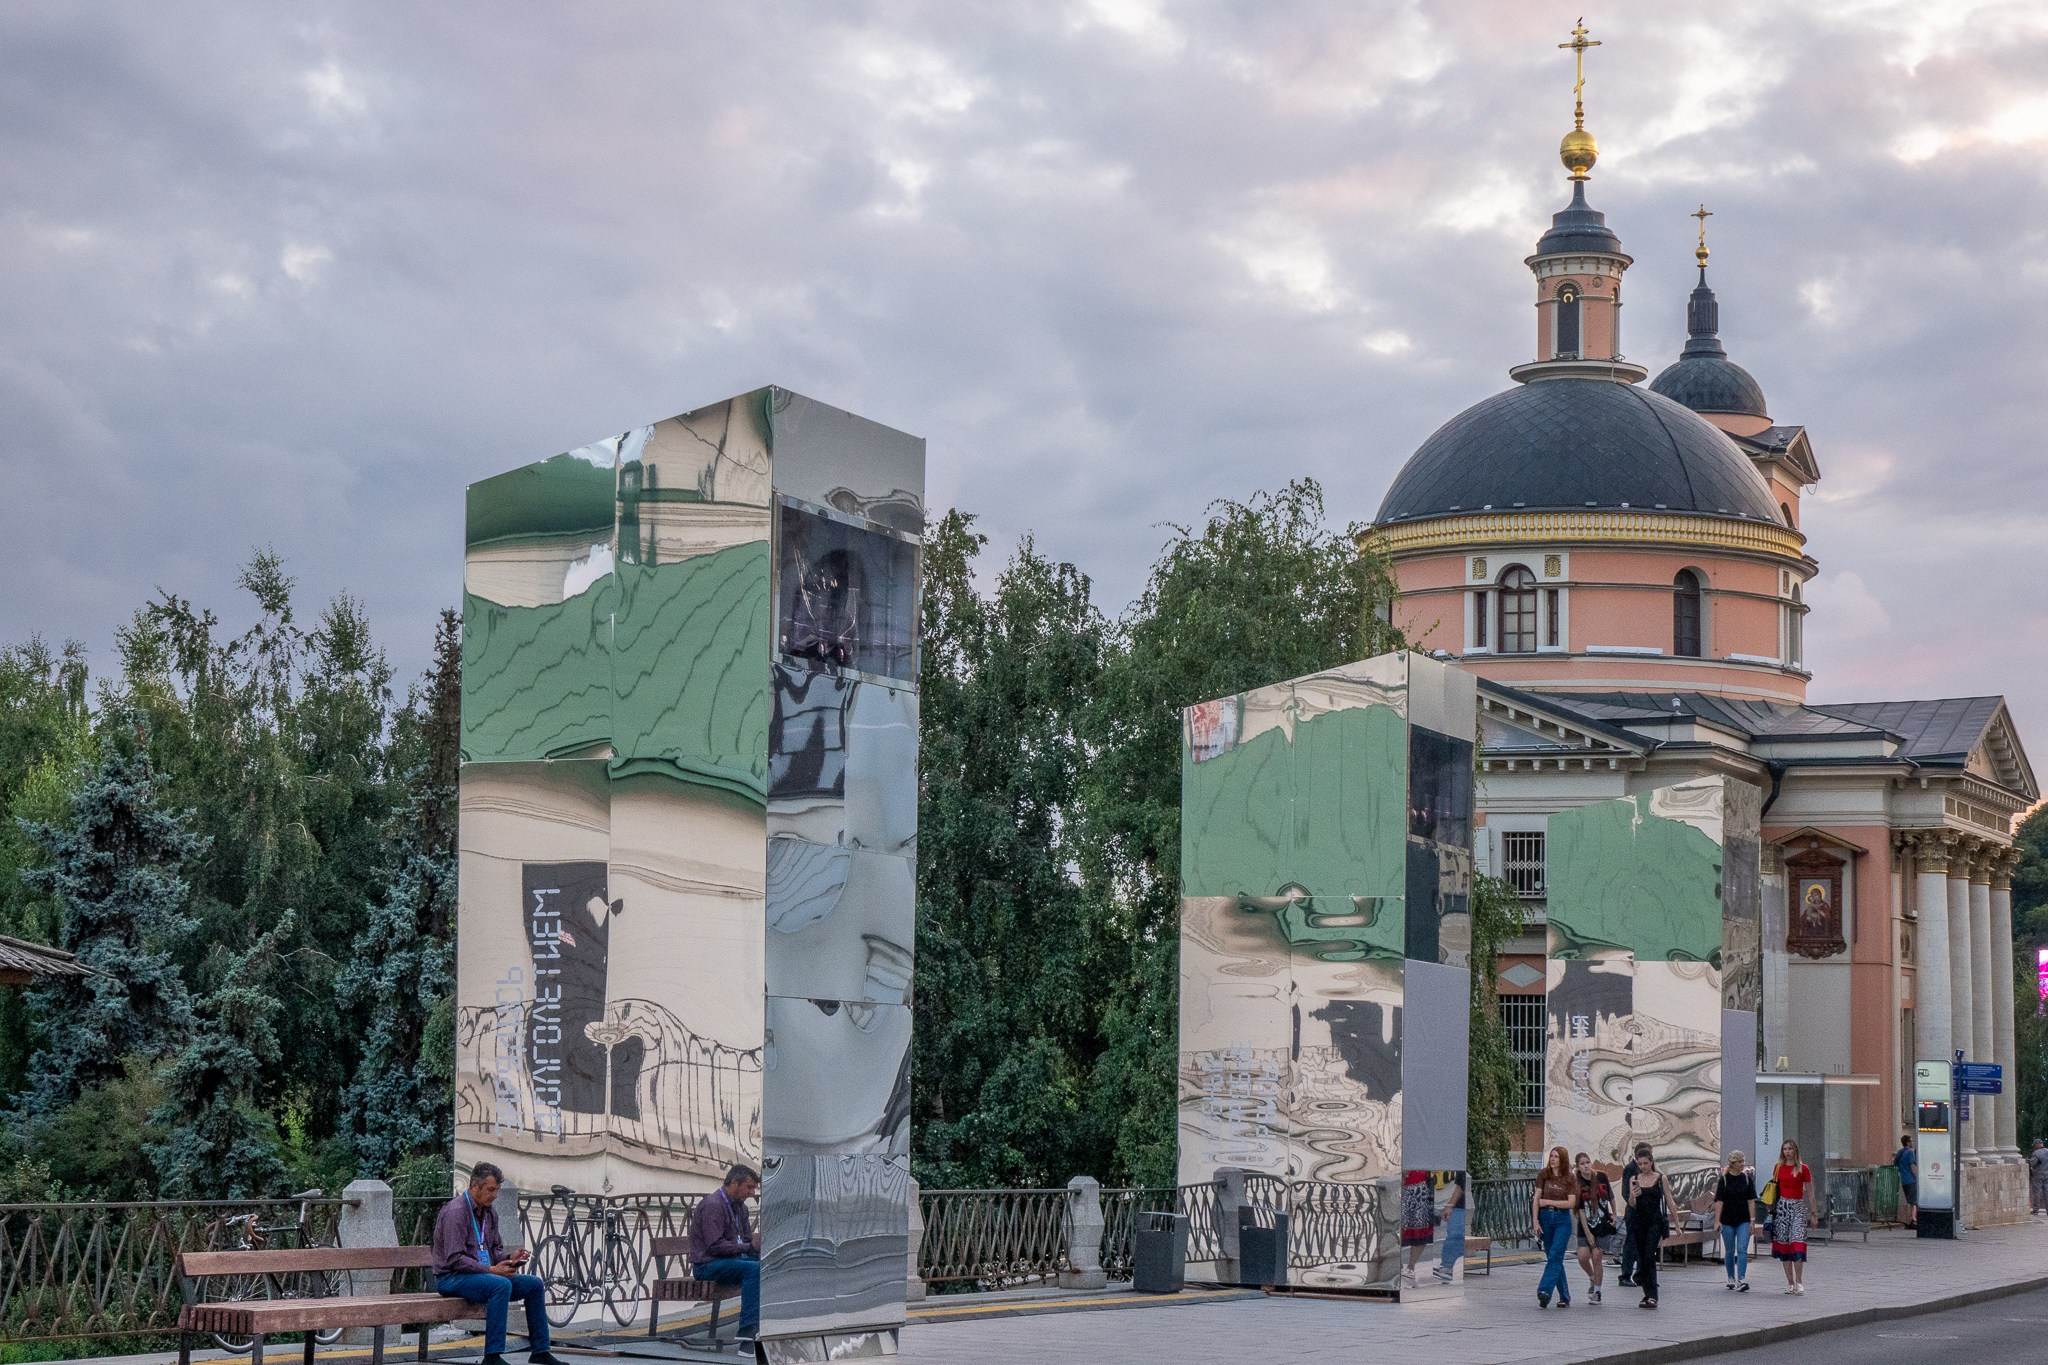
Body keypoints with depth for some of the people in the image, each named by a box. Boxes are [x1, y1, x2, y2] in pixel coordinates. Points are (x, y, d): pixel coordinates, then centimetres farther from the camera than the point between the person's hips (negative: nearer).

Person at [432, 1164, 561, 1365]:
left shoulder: (490, 1213, 11)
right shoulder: (456, 1211, -17)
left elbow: (496, 1249, 20)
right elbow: (454, 1259, -22)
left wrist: (509, 1258, -4)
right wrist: (490, 1270, -24)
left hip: (481, 1273, 9)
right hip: (452, 1278, -9)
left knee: (534, 1284, -1)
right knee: (501, 1284, -34)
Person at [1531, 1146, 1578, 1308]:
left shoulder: (1570, 1179, 1)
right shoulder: (1543, 1175, 4)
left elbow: (1571, 1203, -6)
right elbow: (1537, 1199, 1)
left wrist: (1549, 1202, -9)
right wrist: (1536, 1221, -6)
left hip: (1562, 1219, -2)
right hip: (1545, 1217, 3)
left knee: (1555, 1256, -15)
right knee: (1553, 1258, 6)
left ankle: (1544, 1291, -26)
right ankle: (1564, 1297, 15)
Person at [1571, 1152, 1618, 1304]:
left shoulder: (1601, 1176, -7)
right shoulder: (1577, 1184, -10)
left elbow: (1611, 1197, 10)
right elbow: (1581, 1211, -10)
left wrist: (1614, 1216, 14)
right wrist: (1588, 1233, -13)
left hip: (1603, 1224, 0)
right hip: (1586, 1225, 0)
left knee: (1596, 1256, -5)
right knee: (1583, 1257, -8)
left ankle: (1597, 1291, 7)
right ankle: (1593, 1278, 23)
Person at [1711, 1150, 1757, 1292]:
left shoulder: (1747, 1178, 2)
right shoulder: (1724, 1179, -4)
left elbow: (1751, 1200, 4)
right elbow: (1719, 1201, -6)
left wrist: (1752, 1218, -1)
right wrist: (1717, 1220, -13)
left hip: (1743, 1220, 1)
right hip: (1728, 1220, -1)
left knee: (1742, 1250, -10)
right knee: (1729, 1251, 10)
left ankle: (1741, 1280, -16)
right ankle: (1731, 1278, 24)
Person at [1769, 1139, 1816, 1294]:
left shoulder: (1803, 1169, 1)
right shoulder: (1778, 1168, 9)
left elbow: (1810, 1191, 3)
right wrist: (1771, 1208, 11)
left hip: (1798, 1206, -3)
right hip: (1781, 1206, 3)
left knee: (1797, 1242, -14)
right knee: (1783, 1244, 2)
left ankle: (1799, 1282, -11)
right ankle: (1790, 1283, 8)